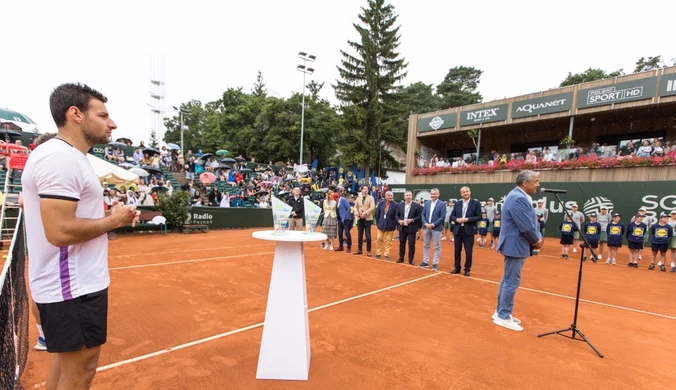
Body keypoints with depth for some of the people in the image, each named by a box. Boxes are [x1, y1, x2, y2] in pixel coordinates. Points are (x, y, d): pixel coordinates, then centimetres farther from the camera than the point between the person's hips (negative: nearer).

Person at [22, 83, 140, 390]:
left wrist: (111, 217, 4)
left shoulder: (65, 156, 12)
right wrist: (113, 220, -14)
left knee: (67, 362, 23)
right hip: (74, 287, -10)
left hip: (72, 283, 10)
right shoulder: (61, 158, -21)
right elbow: (60, 231, -28)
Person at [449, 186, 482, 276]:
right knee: (457, 250, 11)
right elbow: (452, 216, 10)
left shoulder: (476, 203, -3)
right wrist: (457, 219, -10)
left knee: (468, 251, 3)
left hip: (469, 231, -3)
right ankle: (457, 268, 23)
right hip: (458, 230, 3)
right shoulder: (457, 203, 8)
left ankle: (467, 269, 16)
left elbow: (479, 217, -7)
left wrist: (467, 219, -17)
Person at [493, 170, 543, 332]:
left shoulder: (521, 197, 11)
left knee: (508, 280, 17)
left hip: (516, 245, 11)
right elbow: (526, 227, -23)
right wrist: (537, 240, -6)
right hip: (515, 246, -11)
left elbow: (532, 222, 14)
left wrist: (538, 238, -1)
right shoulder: (518, 199, -22)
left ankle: (501, 312, 28)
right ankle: (503, 317, 11)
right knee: (512, 282, -1)